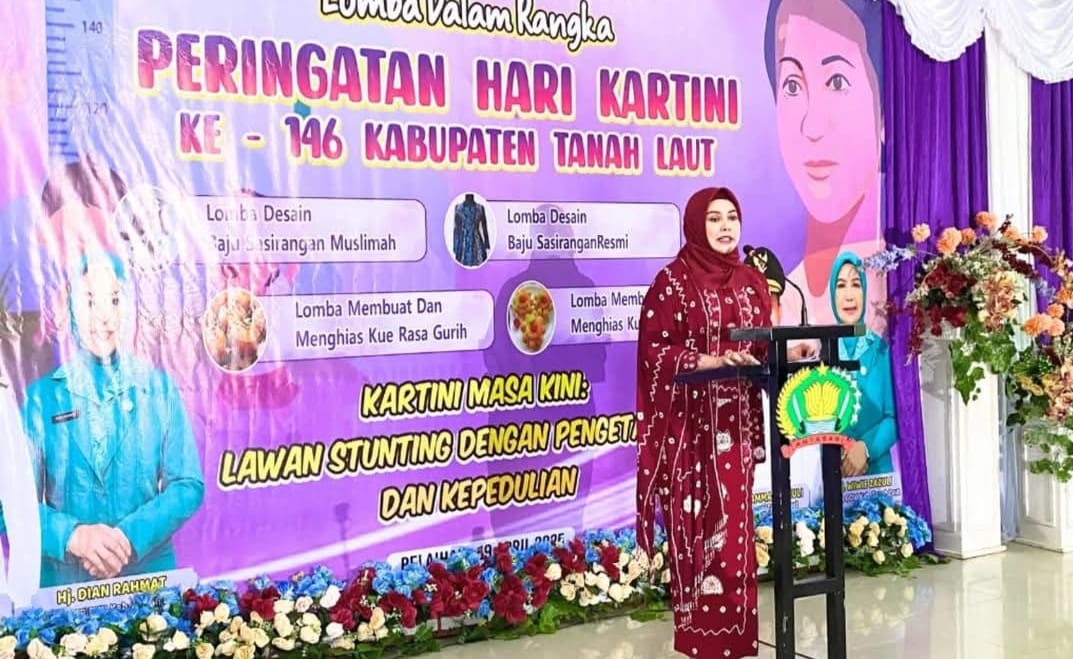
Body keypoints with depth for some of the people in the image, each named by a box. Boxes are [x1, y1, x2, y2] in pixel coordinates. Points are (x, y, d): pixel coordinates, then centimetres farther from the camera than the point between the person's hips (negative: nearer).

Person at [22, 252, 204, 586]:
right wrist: (73, 536, -20)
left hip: (149, 575, 1)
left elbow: (188, 485, -2)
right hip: (65, 582, 0)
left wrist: (130, 535, -17)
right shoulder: (42, 396, 1)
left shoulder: (158, 387, 2)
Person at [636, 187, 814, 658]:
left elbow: (762, 349, 16)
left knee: (734, 525, 7)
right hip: (690, 424, -5)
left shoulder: (752, 282, 12)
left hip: (737, 421, 5)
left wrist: (789, 353, -4)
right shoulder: (673, 281, -6)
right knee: (697, 526, -3)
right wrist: (711, 362, -21)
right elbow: (654, 351, -10)